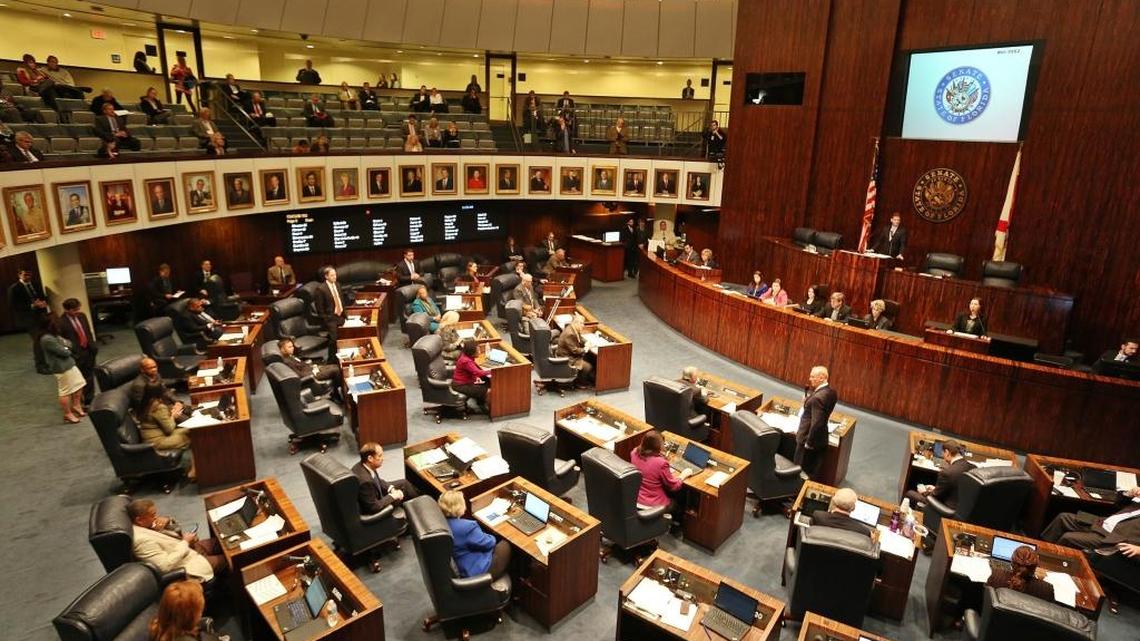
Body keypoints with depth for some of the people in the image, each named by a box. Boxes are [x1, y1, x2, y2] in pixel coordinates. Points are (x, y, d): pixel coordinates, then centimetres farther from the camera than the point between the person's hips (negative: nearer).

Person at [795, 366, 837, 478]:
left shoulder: (818, 397, -30)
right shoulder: (831, 391, -1)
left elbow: (816, 423, -29)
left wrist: (808, 442, -19)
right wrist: (810, 389, -1)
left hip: (809, 439, -9)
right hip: (820, 438, 9)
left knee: (801, 472, 9)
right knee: (811, 472, 22)